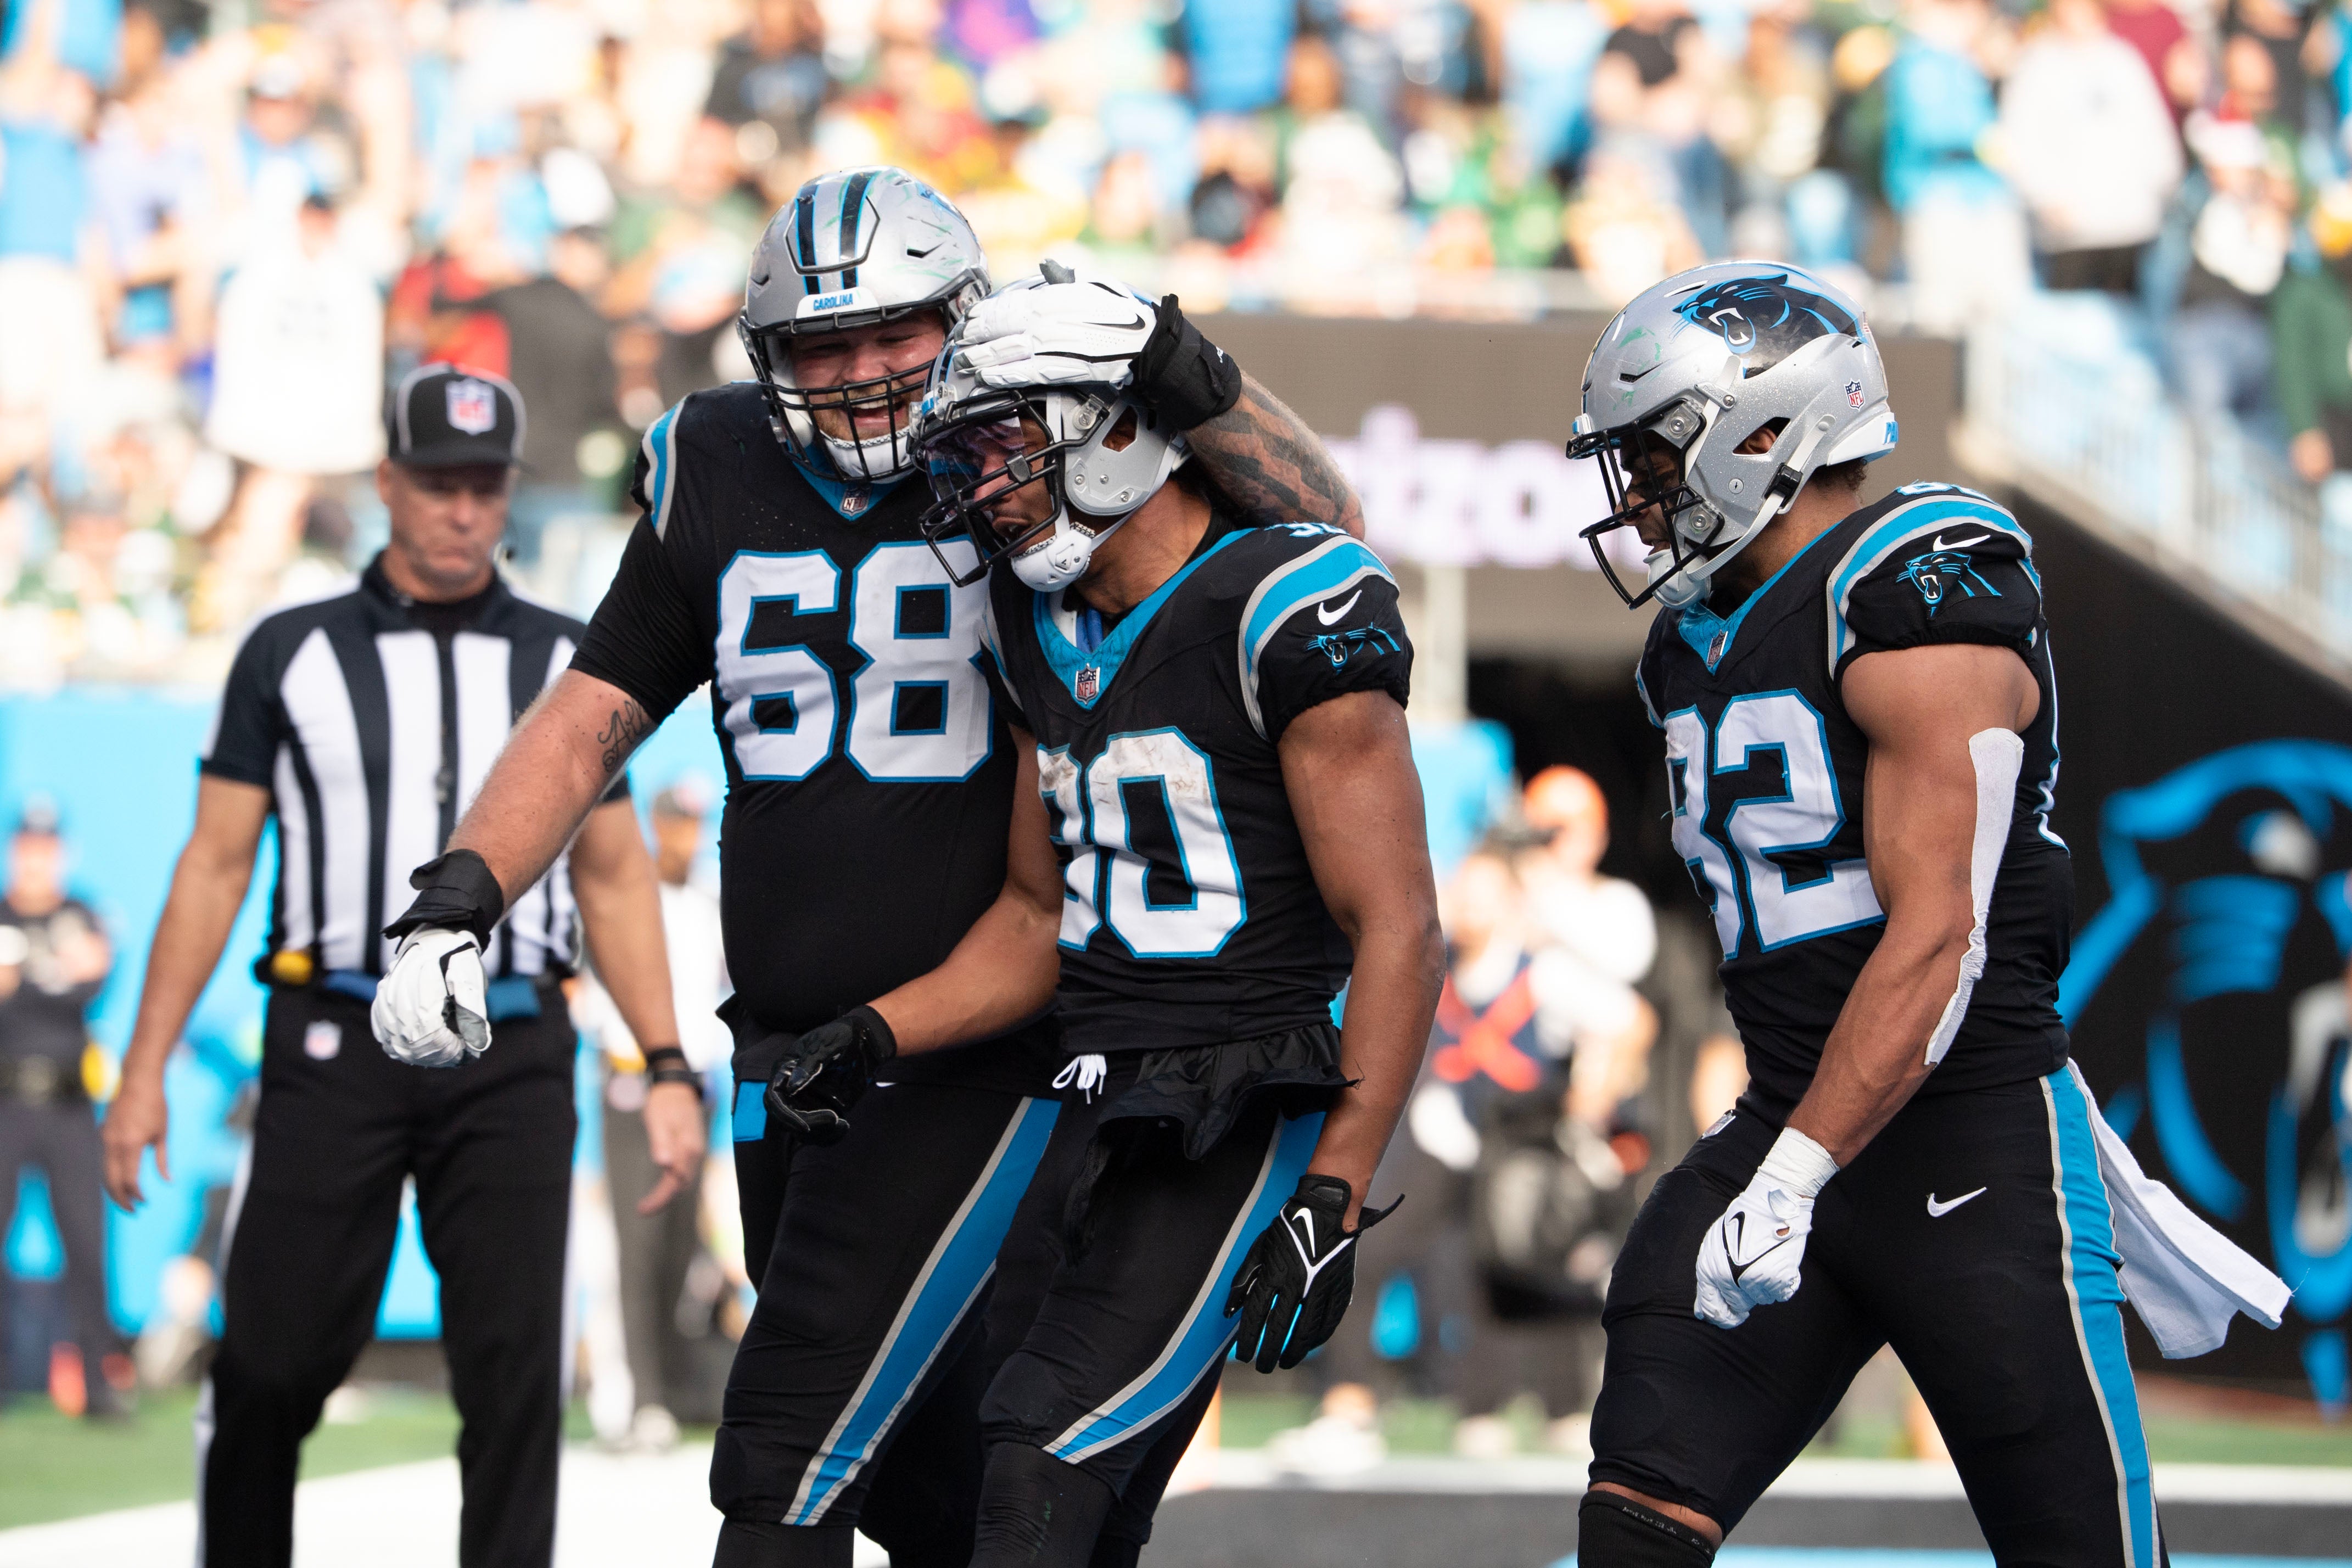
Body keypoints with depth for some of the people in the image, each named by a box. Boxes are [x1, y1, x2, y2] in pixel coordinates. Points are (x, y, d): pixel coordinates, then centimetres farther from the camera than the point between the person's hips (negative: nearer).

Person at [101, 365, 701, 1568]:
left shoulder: (562, 661, 12)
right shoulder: (293, 654, 7)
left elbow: (615, 879, 14)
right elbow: (216, 865, 6)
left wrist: (667, 1070, 4)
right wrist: (144, 1069, -1)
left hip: (513, 1057, 1)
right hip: (336, 1047, -1)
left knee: (516, 1372, -2)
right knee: (271, 1365, -3)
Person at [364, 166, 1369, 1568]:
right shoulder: (719, 479, 8)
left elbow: (1331, 544, -14)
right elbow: (590, 721, 13)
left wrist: (1183, 369, -27)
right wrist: (458, 899, -2)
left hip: (972, 1061, -6)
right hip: (787, 1062, 6)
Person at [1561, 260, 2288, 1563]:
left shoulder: (1919, 598, -14)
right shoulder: (1694, 642, 14)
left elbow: (1938, 940, -20)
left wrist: (1790, 1183, -24)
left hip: (1975, 1156, -8)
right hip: (1790, 1127, 8)